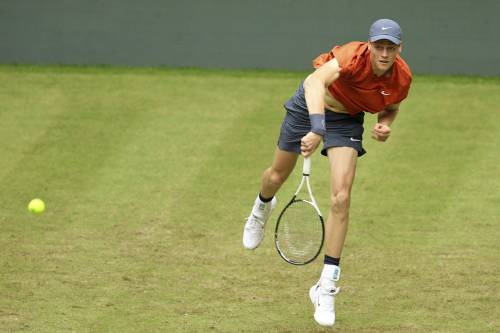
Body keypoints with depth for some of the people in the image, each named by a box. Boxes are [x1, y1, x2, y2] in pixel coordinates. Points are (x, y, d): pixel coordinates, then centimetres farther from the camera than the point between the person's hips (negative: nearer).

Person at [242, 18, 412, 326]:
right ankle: (262, 208, 60)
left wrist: (385, 125, -17)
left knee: (341, 199, -16)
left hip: (347, 119, 2)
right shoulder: (355, 56, -36)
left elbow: (391, 107, 5)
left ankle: (326, 288, -9)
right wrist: (317, 129, -65)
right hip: (311, 105, -2)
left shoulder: (402, 78, -20)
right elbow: (315, 81, -54)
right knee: (277, 177, 17)